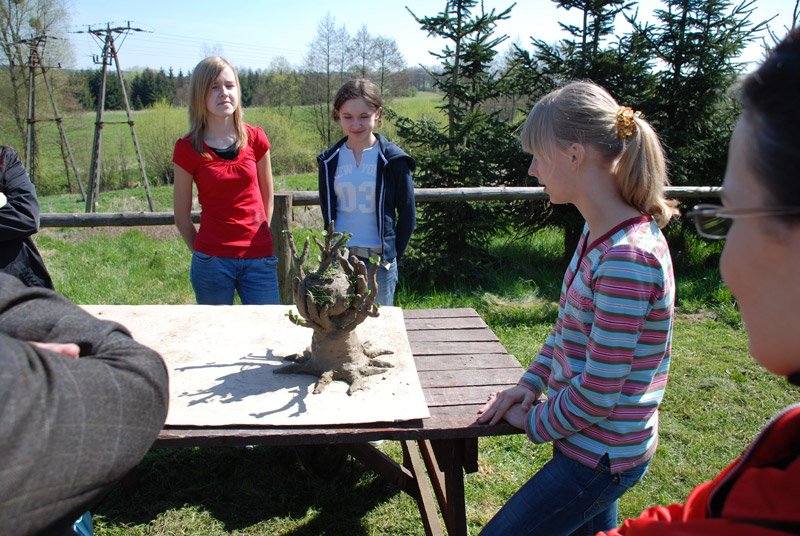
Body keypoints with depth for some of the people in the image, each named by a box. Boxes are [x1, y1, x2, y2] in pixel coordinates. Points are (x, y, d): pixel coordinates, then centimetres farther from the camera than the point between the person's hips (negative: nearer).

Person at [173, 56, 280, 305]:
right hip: (212, 263, -1)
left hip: (259, 259, 2)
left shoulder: (255, 138, 2)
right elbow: (182, 217, 4)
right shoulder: (187, 149, -2)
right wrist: (204, 256, 7)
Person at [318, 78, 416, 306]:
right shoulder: (330, 161, 3)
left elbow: (407, 215, 0)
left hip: (379, 261, -2)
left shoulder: (393, 160, -5)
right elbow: (327, 211, 13)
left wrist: (392, 254, 0)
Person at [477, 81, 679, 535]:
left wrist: (535, 424, -9)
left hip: (598, 456, -9)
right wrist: (531, 383, 4)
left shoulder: (627, 258, -30)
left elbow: (597, 395, -25)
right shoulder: (599, 233, 1)